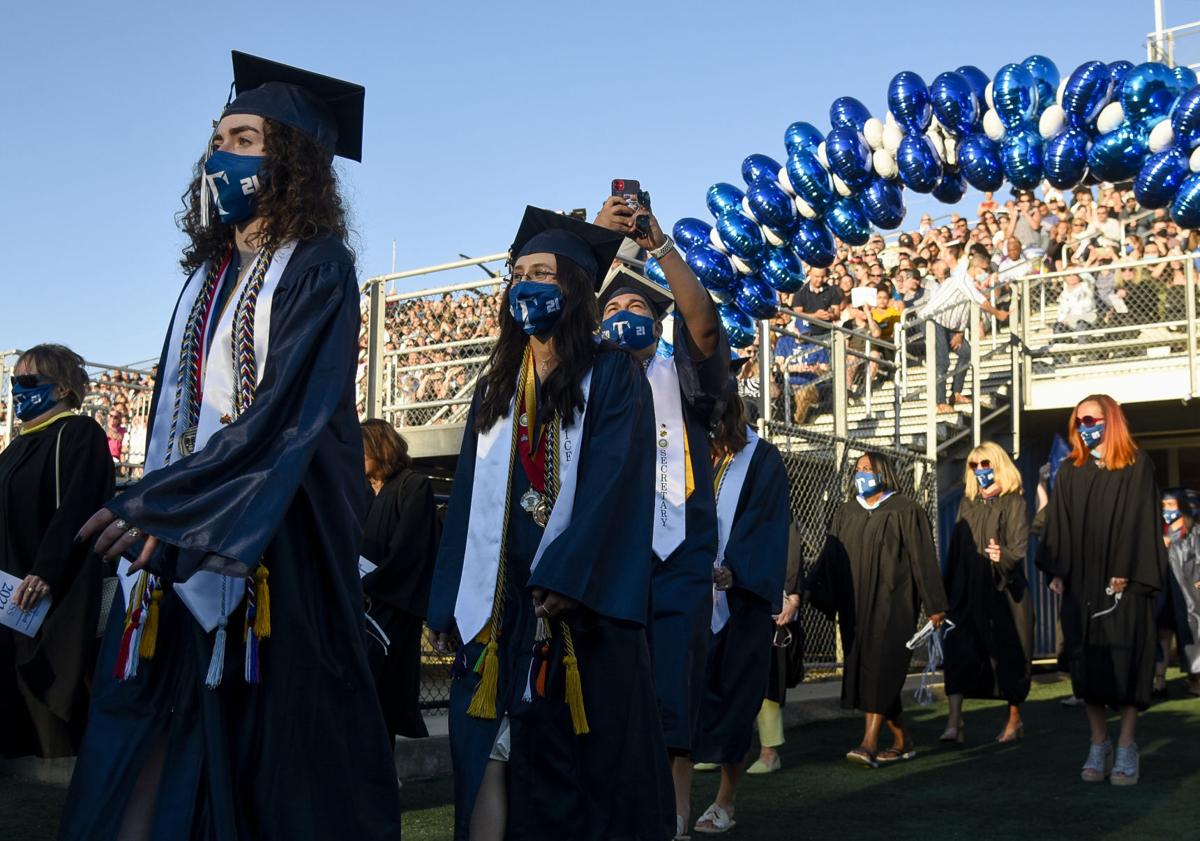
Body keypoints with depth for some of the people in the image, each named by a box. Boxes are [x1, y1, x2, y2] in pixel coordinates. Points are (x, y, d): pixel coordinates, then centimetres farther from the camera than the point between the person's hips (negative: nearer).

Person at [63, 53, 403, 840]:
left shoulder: (318, 268, -4)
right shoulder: (208, 274, 18)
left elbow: (291, 409, -16)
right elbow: (176, 411, 19)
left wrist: (157, 501, -20)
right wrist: (156, 514, 6)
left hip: (275, 541, -7)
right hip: (181, 546, 7)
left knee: (280, 736, -3)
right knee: (159, 742, 4)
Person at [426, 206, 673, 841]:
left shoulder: (612, 375, 0)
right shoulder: (496, 387, 16)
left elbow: (611, 482, -11)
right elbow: (469, 497, 14)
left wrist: (564, 577, -22)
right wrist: (447, 602, 6)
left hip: (578, 596, -4)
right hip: (498, 598, 5)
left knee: (580, 759, 0)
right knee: (492, 758, 2)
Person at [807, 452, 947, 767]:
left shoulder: (905, 511, -1)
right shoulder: (846, 514, 14)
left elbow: (923, 558, -4)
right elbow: (829, 558, 9)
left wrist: (934, 605, -7)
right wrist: (811, 589, -6)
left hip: (892, 603, -5)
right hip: (856, 605, 6)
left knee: (881, 668, -13)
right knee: (864, 669, 5)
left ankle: (869, 744, -18)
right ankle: (903, 741, 18)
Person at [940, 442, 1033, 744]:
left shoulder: (1013, 503, -1)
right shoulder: (967, 504, 14)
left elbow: (1018, 549, -11)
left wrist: (1002, 555, -33)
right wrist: (947, 589, 12)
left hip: (1003, 592, -4)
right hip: (967, 592, 4)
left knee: (1008, 654, 5)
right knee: (958, 653, -7)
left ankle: (1014, 720, 21)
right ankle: (954, 722, -11)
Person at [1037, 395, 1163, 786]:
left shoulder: (1137, 466, 2)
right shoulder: (1069, 471, 12)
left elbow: (1142, 520, -4)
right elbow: (1058, 525, 10)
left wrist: (1128, 574, -12)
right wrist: (1056, 572, -1)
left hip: (1122, 581, -3)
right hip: (1079, 582, 3)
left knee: (1125, 662, -4)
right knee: (1087, 662, 3)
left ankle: (1126, 748, 2)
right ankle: (1098, 745, 11)